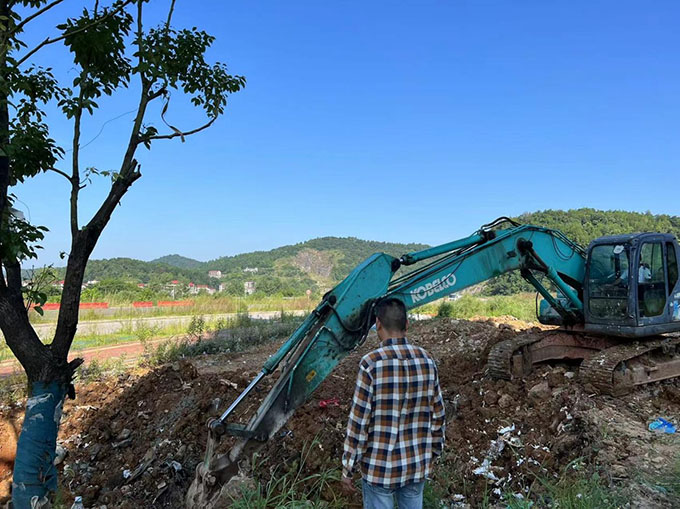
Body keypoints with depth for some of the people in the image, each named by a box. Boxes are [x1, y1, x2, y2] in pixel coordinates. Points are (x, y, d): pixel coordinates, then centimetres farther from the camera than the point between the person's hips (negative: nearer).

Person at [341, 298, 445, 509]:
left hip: (380, 465, -4)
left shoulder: (371, 363, -19)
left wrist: (348, 467, -5)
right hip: (418, 463, 5)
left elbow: (359, 421, -16)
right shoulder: (426, 360, -4)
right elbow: (437, 414, 4)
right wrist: (433, 450, 18)